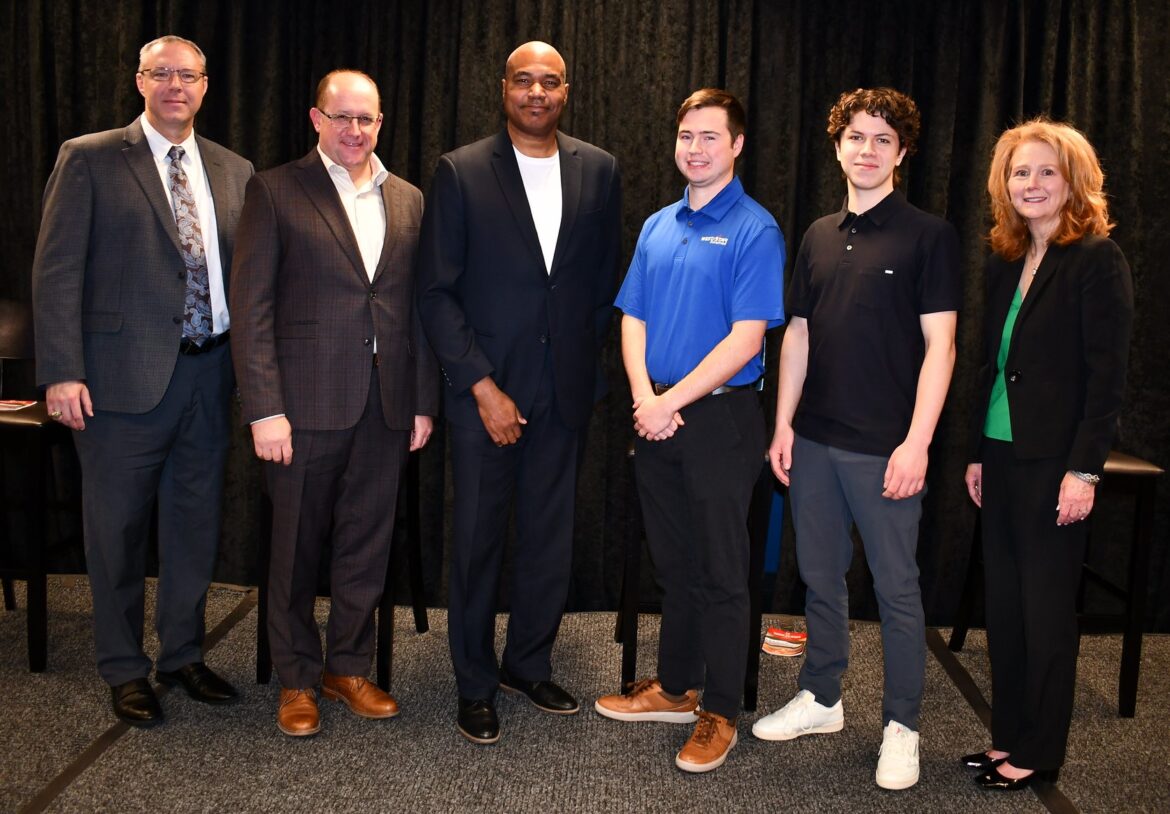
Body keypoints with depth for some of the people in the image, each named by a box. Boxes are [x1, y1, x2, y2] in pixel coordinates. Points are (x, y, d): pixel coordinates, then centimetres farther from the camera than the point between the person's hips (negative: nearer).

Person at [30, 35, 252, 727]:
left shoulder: (234, 171, 11)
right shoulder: (89, 159, -1)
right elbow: (57, 272, -5)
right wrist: (62, 372, -12)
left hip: (210, 373, 4)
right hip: (125, 376, -4)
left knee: (197, 524, 13)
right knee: (118, 529, 7)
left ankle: (183, 654, 31)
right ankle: (125, 670, 24)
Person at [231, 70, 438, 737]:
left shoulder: (408, 201, 11)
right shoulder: (276, 192, -1)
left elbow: (419, 307, 11)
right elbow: (252, 307, -6)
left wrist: (424, 402, 7)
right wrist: (265, 409, -12)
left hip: (387, 406, 4)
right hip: (307, 403, -3)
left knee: (368, 546, 11)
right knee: (298, 548, 9)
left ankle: (349, 666, 28)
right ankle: (297, 678, 25)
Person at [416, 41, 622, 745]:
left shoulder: (599, 171, 6)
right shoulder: (461, 172, -3)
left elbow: (607, 277, 12)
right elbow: (437, 292, -5)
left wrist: (588, 363, 7)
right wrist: (482, 386, -11)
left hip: (566, 389, 3)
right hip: (486, 388, -2)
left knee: (552, 537, 10)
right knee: (479, 539, 7)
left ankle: (529, 664, 30)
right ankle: (475, 683, 23)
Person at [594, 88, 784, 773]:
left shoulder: (755, 230, -8)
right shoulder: (658, 227, 12)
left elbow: (745, 339, -15)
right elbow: (633, 320, 10)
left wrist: (672, 401, -16)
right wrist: (644, 396, -6)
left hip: (720, 416, -6)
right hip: (657, 419, 6)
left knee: (720, 572, 2)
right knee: (674, 563, 16)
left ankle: (719, 713, 15)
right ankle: (676, 688, 31)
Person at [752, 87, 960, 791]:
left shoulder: (928, 236, -5)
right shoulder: (820, 236, 12)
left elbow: (940, 344, -9)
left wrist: (916, 442, -16)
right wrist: (784, 424, 8)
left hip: (885, 447, -5)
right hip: (815, 441, 6)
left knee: (897, 587, 4)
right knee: (821, 576, 15)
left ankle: (902, 725, 18)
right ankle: (821, 699, 31)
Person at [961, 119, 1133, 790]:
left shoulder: (1097, 259, -8)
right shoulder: (1005, 264, 12)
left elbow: (1108, 376, -12)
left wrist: (1084, 471, -17)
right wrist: (978, 453, 14)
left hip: (1054, 462, -7)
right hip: (1002, 457, 7)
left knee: (1047, 609, 4)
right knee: (1004, 603, 11)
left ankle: (1039, 752, 18)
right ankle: (1008, 736, 24)